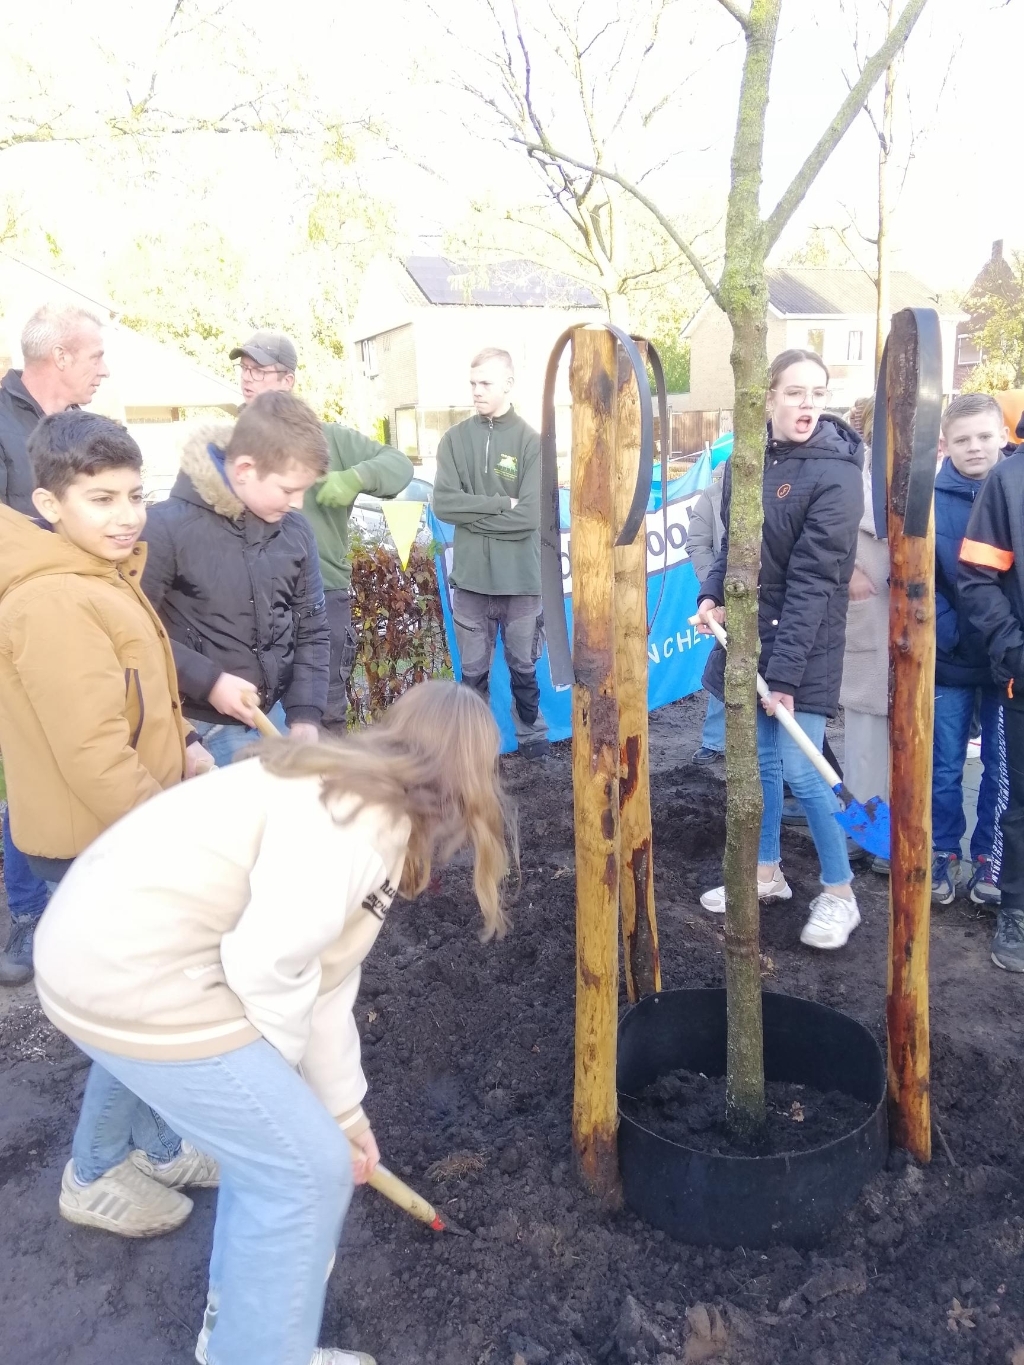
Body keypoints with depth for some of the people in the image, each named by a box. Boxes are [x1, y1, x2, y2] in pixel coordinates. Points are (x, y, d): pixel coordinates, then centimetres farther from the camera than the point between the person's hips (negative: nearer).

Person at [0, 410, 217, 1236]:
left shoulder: (97, 575, 7)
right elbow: (93, 756, -28)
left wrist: (178, 748, 6)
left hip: (127, 829, 10)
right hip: (98, 845, -10)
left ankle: (160, 1145, 38)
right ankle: (95, 1176, 27)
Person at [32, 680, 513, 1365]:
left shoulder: (372, 813, 13)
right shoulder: (357, 814, -19)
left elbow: (323, 977, 17)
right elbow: (270, 963, -23)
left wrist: (342, 1106, 23)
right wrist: (275, 1072, -3)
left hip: (117, 947, 10)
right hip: (130, 976, -10)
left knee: (270, 1135, 25)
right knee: (307, 1166, 3)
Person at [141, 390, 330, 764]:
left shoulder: (295, 530, 0)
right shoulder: (168, 527, -16)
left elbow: (311, 628, 7)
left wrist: (305, 715, -1)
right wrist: (207, 680, -17)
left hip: (274, 718, 5)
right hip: (199, 729, -5)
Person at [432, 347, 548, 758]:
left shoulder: (531, 442, -4)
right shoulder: (455, 439, 3)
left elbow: (530, 515, -13)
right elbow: (443, 503, -8)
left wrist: (473, 514, -8)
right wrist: (500, 504, -15)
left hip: (521, 577, -1)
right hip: (470, 576, 2)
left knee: (523, 667, 13)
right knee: (473, 670, 11)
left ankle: (532, 733, 31)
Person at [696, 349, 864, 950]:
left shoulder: (836, 472, -16)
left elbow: (813, 581, -21)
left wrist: (787, 670, -24)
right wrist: (714, 593, -4)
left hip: (805, 642, -6)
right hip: (748, 630, 6)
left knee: (800, 770, -6)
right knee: (759, 759, 14)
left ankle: (840, 895, 13)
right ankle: (767, 873, 31)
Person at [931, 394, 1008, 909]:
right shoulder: (931, 501, -5)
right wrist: (944, 632, -16)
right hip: (949, 658, -1)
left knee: (1001, 766, 10)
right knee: (944, 765, 10)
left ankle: (990, 857, 26)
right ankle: (942, 854, 26)